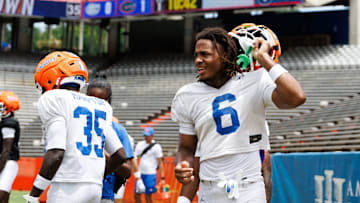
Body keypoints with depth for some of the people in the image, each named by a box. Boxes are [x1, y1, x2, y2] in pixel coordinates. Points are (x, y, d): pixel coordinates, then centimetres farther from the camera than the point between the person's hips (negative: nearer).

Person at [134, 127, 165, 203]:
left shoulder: (156, 147, -3)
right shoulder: (140, 144, 11)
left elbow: (160, 163, -4)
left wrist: (162, 178, -10)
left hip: (150, 174, -5)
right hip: (140, 174, 5)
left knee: (148, 196, -3)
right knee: (136, 195, 4)